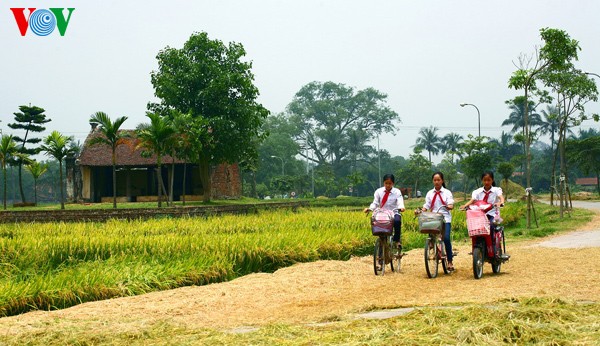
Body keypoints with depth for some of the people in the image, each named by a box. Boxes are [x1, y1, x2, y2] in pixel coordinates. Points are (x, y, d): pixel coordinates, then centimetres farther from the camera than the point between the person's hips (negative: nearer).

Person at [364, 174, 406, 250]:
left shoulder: (397, 192, 4)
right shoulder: (379, 191, 7)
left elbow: (400, 202, -11)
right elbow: (375, 203, 4)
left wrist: (401, 207, -35)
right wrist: (369, 209, -17)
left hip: (394, 213, -2)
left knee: (397, 221, -35)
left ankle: (397, 239, -15)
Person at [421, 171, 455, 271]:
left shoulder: (447, 192, 7)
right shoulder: (430, 193, 15)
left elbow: (451, 204, -3)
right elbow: (426, 206, 10)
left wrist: (450, 206, -26)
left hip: (445, 218, -3)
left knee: (446, 238, -16)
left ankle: (450, 261, -8)